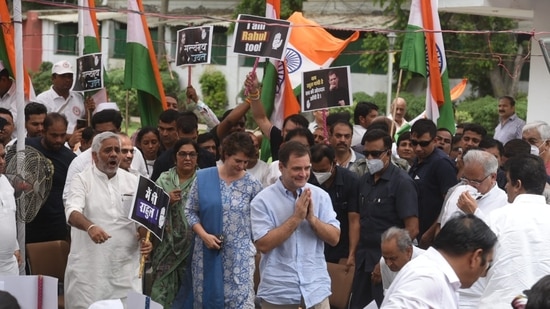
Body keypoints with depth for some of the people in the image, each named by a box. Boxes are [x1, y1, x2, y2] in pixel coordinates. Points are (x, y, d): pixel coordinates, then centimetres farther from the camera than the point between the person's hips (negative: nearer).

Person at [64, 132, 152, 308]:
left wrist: (145, 239, -7)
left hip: (126, 265, 3)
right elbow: (73, 211, -17)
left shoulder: (132, 182, 11)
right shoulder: (82, 180, -1)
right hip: (89, 266, -3)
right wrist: (90, 226, -38)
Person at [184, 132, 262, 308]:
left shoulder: (252, 185, -2)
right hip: (207, 252, 1)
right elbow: (190, 211, 4)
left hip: (239, 255, -1)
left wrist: (256, 249, 2)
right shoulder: (203, 178, 0)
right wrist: (204, 235, -9)